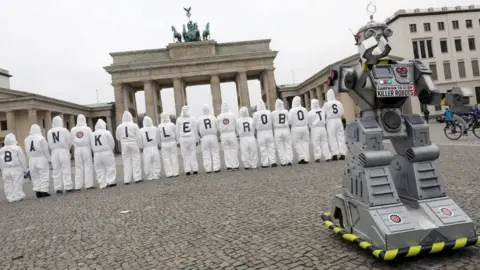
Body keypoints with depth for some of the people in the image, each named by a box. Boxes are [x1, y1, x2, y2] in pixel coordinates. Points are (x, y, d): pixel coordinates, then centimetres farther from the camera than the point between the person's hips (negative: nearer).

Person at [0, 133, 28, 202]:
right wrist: (25, 170, -1)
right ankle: (18, 197, 2)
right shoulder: (17, 148, -9)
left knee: (8, 185, 10)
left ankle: (10, 198, 14)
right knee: (17, 184, 1)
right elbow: (22, 160, -8)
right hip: (16, 169, -5)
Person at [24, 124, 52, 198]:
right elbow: (45, 150, -10)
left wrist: (30, 158, 17)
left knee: (35, 176, 11)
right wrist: (49, 159, -2)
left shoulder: (27, 139, 7)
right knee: (44, 175, 0)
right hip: (41, 159, -5)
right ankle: (43, 191, -2)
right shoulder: (41, 138, -10)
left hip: (31, 160, 5)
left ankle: (37, 191, 11)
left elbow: (27, 151, 10)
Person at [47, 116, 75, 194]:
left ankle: (58, 188, 10)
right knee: (66, 170, -1)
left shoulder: (49, 132, 5)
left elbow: (49, 144, 6)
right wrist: (68, 149, 14)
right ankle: (68, 187, -3)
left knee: (56, 171, 8)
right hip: (64, 151, -3)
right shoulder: (64, 130, -5)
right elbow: (69, 141, -3)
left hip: (54, 152, 3)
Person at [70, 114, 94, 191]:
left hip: (77, 150, 2)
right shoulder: (87, 129, -3)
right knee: (88, 166, 2)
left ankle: (78, 186, 8)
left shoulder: (73, 129, 3)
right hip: (86, 148, -2)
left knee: (78, 167, 6)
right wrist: (92, 149, 9)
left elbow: (72, 140, 5)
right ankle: (89, 185, -1)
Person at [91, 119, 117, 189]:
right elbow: (112, 143, -3)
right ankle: (111, 182, 2)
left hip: (96, 154, 4)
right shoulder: (107, 133, -6)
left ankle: (102, 184, 8)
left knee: (99, 170, 9)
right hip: (107, 153, -4)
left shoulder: (92, 134, 6)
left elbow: (91, 146, 6)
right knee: (110, 167, 5)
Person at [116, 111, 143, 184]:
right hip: (134, 144, -2)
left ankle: (127, 180, 7)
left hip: (124, 145, 2)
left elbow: (117, 137, 10)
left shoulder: (119, 127, 1)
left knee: (126, 162, 6)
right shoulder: (134, 125, -4)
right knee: (136, 160, 3)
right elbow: (138, 137, -4)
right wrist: (139, 146, 4)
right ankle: (137, 178, 3)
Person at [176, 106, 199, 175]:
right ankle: (195, 170, 4)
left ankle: (187, 170, 5)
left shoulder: (179, 119, -2)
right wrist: (196, 140, 11)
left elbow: (178, 131, 2)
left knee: (185, 155, 6)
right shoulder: (192, 119, -1)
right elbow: (195, 130, 4)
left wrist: (179, 141, 10)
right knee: (193, 154, 5)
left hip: (183, 139, 0)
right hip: (191, 138, 0)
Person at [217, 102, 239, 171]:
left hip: (223, 135, 1)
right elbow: (236, 124, 3)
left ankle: (229, 166, 7)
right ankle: (235, 166, 6)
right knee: (234, 150, 5)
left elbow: (218, 127, 5)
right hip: (232, 134, -1)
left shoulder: (219, 117, -1)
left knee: (226, 151, 7)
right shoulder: (232, 115, -3)